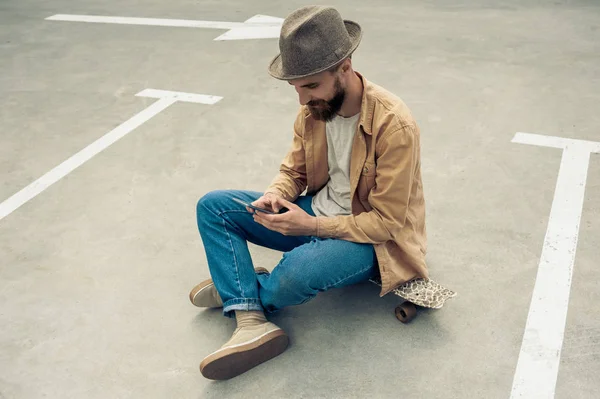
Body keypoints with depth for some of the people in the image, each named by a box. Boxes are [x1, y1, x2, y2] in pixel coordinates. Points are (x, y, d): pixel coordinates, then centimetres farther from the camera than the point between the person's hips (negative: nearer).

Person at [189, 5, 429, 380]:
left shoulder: (394, 124, -26)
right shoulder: (313, 108, -6)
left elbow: (386, 222, -22)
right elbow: (293, 171, 6)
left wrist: (312, 226, -27)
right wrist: (275, 196, -17)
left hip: (371, 237, -7)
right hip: (314, 211, 7)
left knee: (298, 269, -38)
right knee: (212, 207, -5)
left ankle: (234, 290, 0)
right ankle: (252, 322, -21)